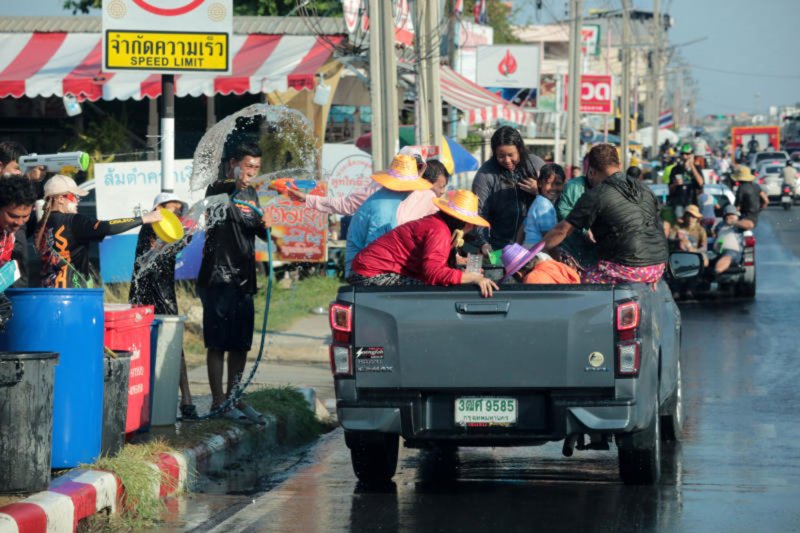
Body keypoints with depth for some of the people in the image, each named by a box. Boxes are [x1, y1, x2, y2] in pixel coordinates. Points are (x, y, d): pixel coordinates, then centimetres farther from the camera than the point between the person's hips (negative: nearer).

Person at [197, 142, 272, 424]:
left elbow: (258, 230, 24)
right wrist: (234, 183, -48)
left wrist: (265, 225, 1)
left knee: (241, 344, 11)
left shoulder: (250, 194, 17)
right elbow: (216, 201, -29)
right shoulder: (219, 189, -6)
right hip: (218, 277, -8)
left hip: (243, 278, 8)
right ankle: (218, 401, -2)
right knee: (218, 342, -5)